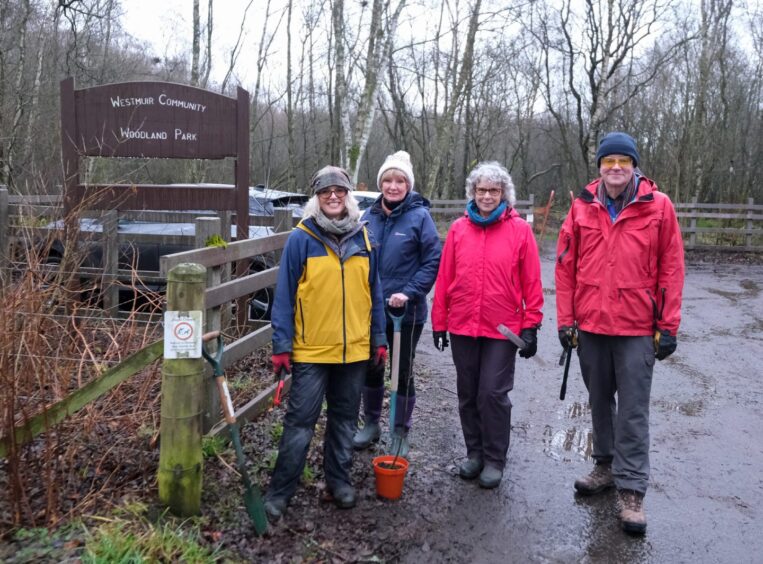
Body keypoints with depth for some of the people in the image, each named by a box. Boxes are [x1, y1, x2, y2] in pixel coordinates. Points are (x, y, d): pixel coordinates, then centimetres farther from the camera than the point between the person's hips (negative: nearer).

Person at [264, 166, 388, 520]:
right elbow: (285, 295, -6)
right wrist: (281, 345, -9)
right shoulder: (301, 239, -6)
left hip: (355, 350, 4)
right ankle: (279, 491, 13)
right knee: (300, 422, 0)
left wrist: (379, 339, 8)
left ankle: (339, 479, 32)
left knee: (344, 419, 16)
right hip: (311, 350, -4)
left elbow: (374, 292, 10)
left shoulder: (363, 238, 5)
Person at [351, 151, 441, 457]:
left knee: (403, 373, 9)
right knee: (371, 368, 17)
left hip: (407, 312, -4)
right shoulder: (369, 216, 3)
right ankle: (370, 423, 37)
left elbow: (432, 261, -11)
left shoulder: (419, 216, -10)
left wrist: (409, 293, -20)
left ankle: (400, 435, 24)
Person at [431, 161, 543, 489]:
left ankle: (494, 460, 17)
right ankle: (474, 453, 29)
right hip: (462, 327, 3)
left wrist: (530, 325, -4)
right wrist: (439, 322, 5)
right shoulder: (459, 229, 4)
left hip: (503, 328, -3)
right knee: (468, 394, 12)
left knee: (493, 394, 0)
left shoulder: (519, 230, -3)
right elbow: (444, 278, 5)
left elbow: (532, 283, -2)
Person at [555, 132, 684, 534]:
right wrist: (566, 319, 0)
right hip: (590, 325, 3)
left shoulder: (658, 206, -4)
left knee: (633, 411, 1)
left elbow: (671, 268, -3)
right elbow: (565, 266, 3)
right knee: (599, 401, 16)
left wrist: (668, 326, -5)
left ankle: (631, 490, 12)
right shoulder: (582, 207, 2)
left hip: (637, 328, -3)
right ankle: (606, 466, 34)